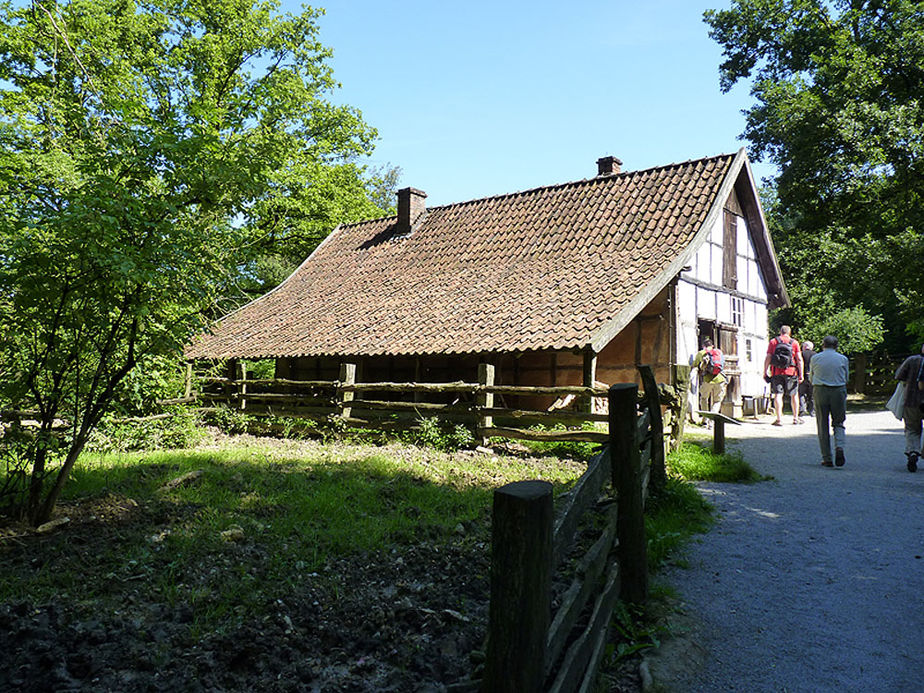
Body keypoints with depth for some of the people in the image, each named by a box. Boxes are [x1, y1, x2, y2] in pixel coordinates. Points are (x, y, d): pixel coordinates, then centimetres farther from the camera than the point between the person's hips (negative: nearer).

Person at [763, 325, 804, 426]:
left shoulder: (773, 341, 5)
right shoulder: (794, 342, 5)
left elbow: (768, 358, 0)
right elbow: (799, 359, 0)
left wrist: (765, 372, 4)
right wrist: (801, 374, 2)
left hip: (776, 372, 0)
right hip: (791, 372, 0)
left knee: (778, 395, -2)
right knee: (794, 395, 14)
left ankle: (779, 419, -9)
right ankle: (795, 417, 19)